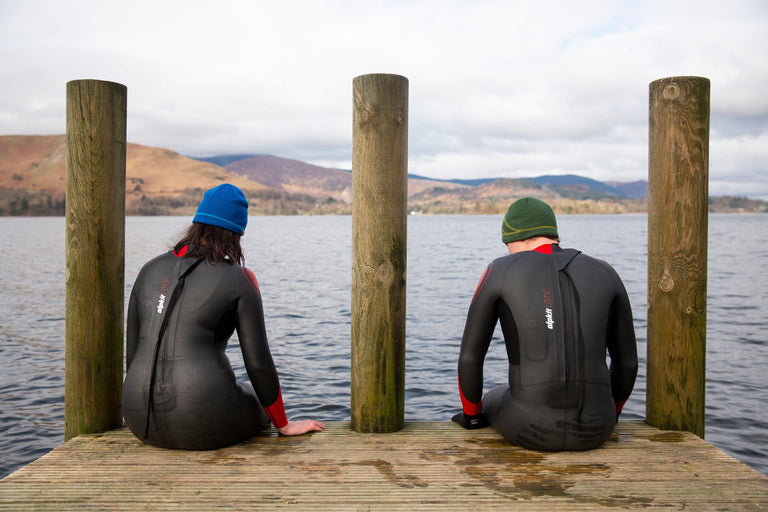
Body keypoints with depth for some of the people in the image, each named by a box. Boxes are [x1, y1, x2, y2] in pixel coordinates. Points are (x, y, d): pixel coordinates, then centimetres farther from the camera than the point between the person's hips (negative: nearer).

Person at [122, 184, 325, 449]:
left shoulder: (150, 270, 10)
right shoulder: (239, 279, -6)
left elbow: (132, 351, 14)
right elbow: (258, 362, -6)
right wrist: (284, 425, 8)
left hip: (141, 422, 6)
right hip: (204, 424, -5)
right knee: (257, 404, 29)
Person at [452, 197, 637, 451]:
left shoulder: (500, 271, -3)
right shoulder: (605, 274, 6)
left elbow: (469, 356, -2)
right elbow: (627, 360, 12)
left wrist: (471, 416, 16)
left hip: (531, 425, -3)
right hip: (592, 429, 3)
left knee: (494, 400, 36)